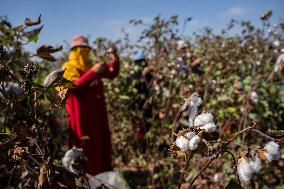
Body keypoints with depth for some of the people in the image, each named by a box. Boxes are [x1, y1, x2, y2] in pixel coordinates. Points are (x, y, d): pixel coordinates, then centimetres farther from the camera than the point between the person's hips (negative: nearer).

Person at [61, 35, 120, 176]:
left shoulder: (91, 65, 15)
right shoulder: (69, 68, -3)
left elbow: (112, 73, 14)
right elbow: (75, 86, -21)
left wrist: (114, 58, -1)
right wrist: (92, 72, -26)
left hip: (97, 115, 7)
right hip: (81, 116, -7)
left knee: (101, 145, 12)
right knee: (84, 148, -3)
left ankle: (103, 176, 23)